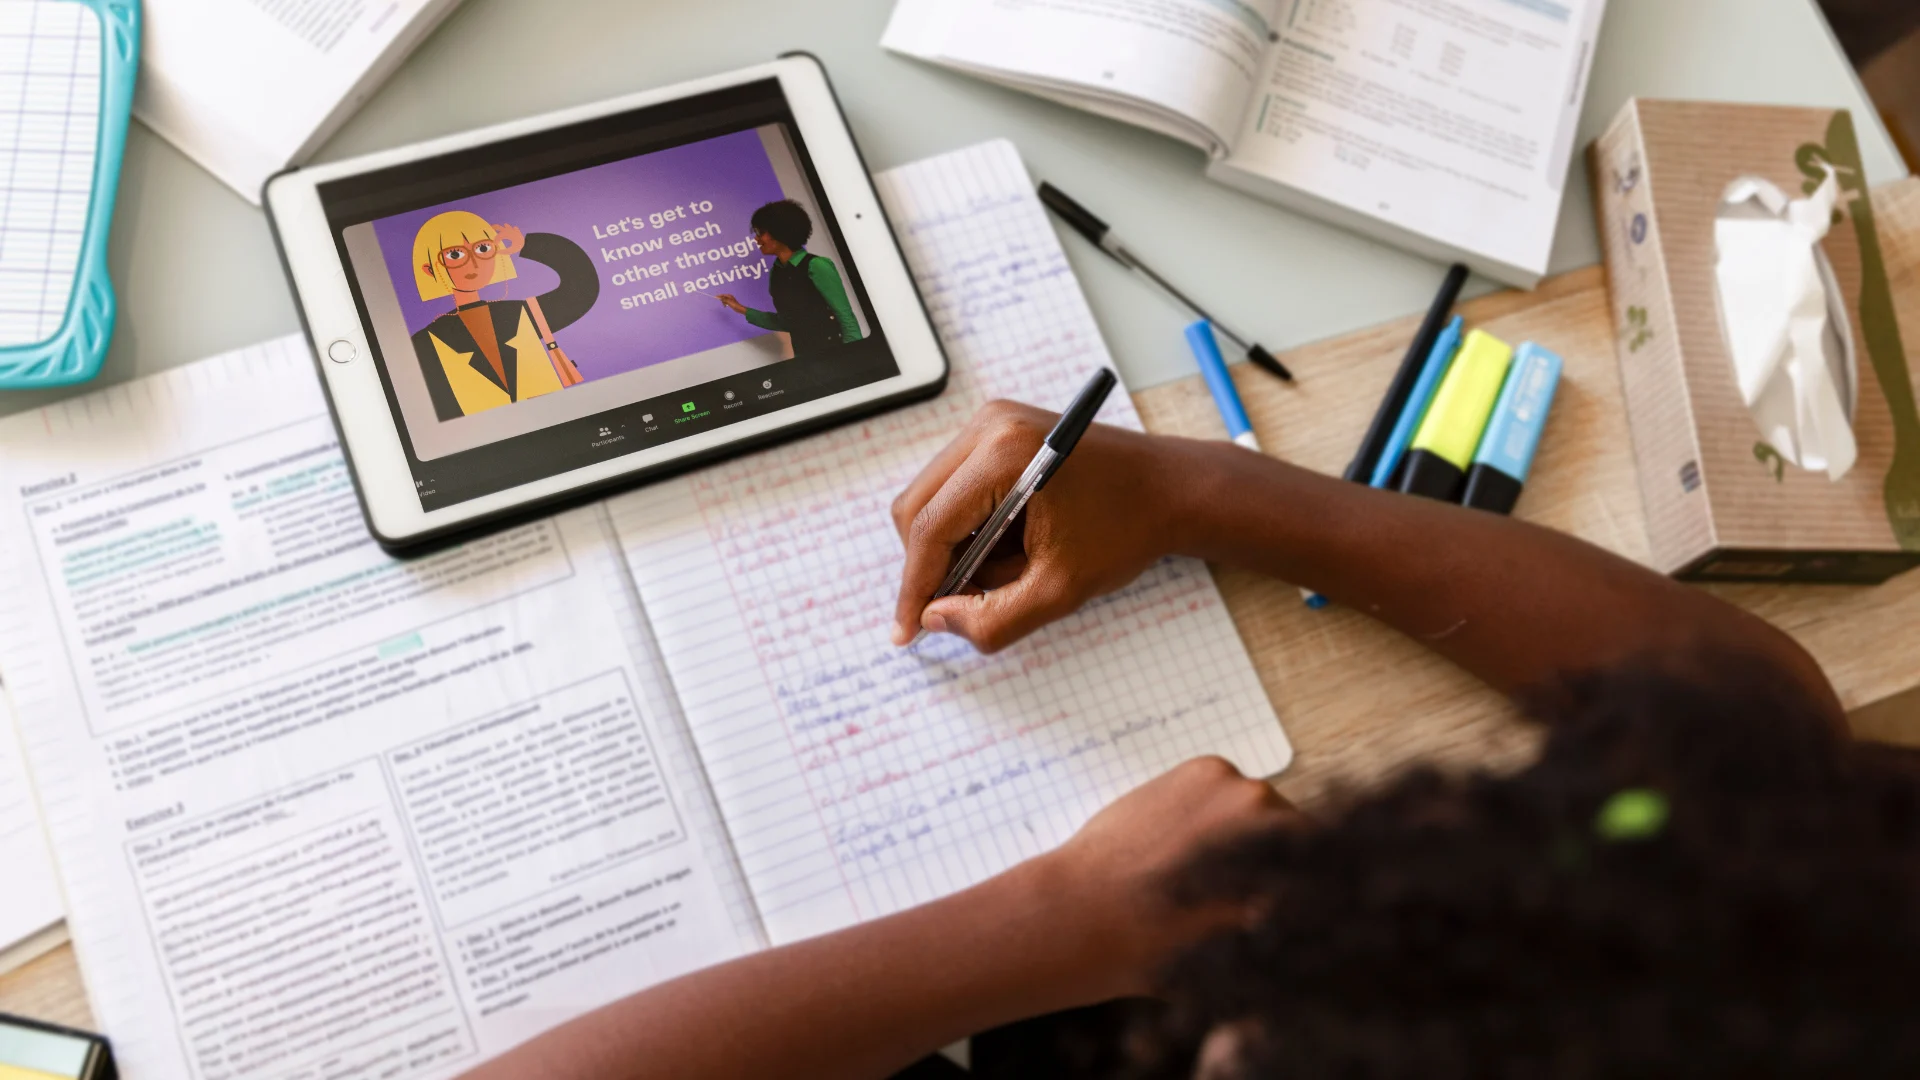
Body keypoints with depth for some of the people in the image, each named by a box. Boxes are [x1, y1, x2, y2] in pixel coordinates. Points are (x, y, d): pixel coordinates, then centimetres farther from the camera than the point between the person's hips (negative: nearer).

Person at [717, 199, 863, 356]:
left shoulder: (816, 266, -11)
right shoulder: (776, 273, 8)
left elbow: (846, 317, -12)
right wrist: (742, 310, 17)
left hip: (836, 355, -6)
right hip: (805, 360, 6)